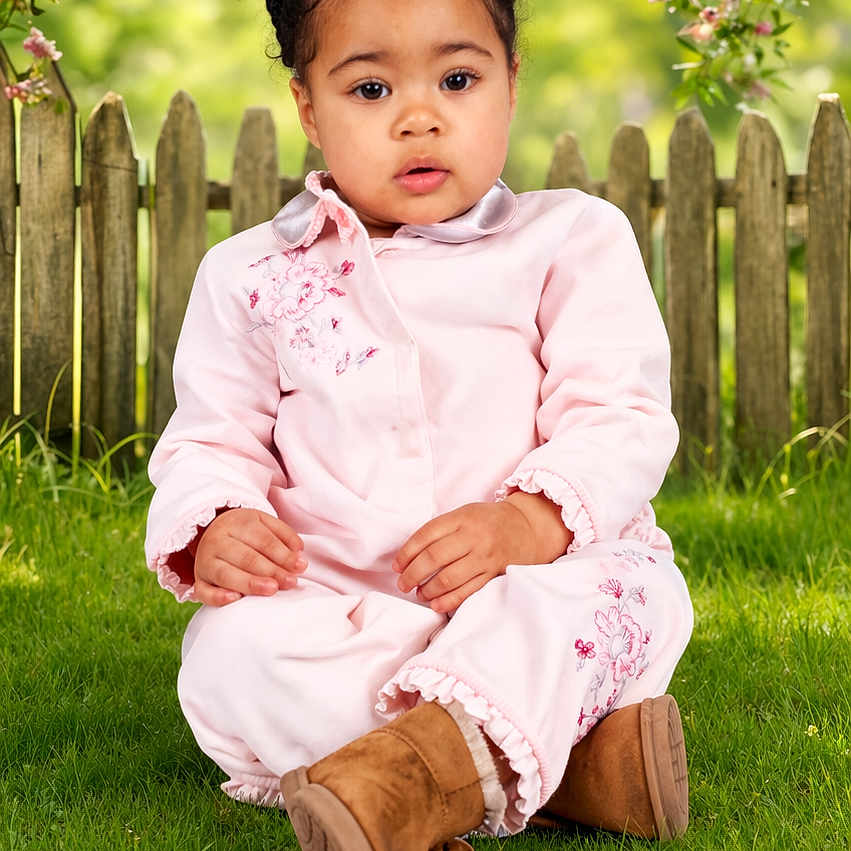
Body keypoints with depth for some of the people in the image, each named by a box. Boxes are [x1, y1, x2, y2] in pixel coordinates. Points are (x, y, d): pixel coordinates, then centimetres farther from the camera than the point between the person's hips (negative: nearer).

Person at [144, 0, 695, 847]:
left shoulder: (571, 238, 5)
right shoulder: (249, 276, 12)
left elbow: (622, 416, -4)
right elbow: (213, 437, 14)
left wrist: (535, 517, -25)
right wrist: (214, 526, -11)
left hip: (546, 575, -2)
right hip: (338, 610, 2)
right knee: (232, 652, -29)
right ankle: (566, 748, -32)